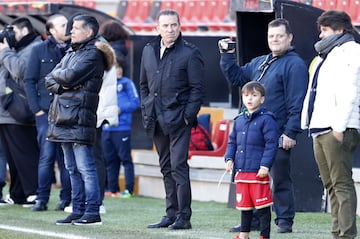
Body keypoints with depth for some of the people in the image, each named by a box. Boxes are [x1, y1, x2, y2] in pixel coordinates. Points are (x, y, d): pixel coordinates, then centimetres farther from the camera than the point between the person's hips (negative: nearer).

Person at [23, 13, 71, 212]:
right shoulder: (39, 51, 5)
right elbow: (29, 81, 6)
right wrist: (36, 108, -2)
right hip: (46, 112, 0)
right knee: (47, 155, -3)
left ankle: (66, 199, 7)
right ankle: (41, 199, 2)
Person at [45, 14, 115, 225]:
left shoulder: (93, 54, -7)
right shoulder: (71, 53, 21)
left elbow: (71, 76, -17)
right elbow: (50, 80, 15)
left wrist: (58, 76, 3)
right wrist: (61, 85, -6)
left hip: (80, 119, -9)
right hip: (64, 119, 9)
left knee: (85, 167, -10)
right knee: (73, 168, 11)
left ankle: (92, 212, -10)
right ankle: (78, 211, 15)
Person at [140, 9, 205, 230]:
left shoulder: (190, 53, -5)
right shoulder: (149, 51, 13)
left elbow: (197, 88, -6)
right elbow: (144, 85, 21)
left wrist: (188, 116, -12)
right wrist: (146, 110, 12)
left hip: (178, 120, -6)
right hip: (157, 120, 6)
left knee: (178, 166, -9)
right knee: (166, 168, 10)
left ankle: (184, 217, -7)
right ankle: (171, 214, 15)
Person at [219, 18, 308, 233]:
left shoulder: (294, 65, -8)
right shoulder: (259, 63, 18)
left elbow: (297, 103, -14)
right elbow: (237, 77, 29)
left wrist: (291, 133, -18)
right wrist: (227, 56, 17)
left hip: (278, 135, -8)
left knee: (280, 179, -3)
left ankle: (285, 221, 4)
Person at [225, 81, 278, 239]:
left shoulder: (266, 119, -6)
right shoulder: (239, 121, 14)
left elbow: (271, 144, -10)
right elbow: (232, 142, 22)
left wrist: (265, 165, -16)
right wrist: (229, 158, 7)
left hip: (259, 172, -6)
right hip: (241, 171, 6)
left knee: (262, 206, -2)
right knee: (244, 204, 14)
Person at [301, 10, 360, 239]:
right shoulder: (327, 55, 26)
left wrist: (339, 126, -21)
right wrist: (311, 125, 16)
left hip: (337, 129, -10)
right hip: (321, 129, 10)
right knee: (331, 185, 9)